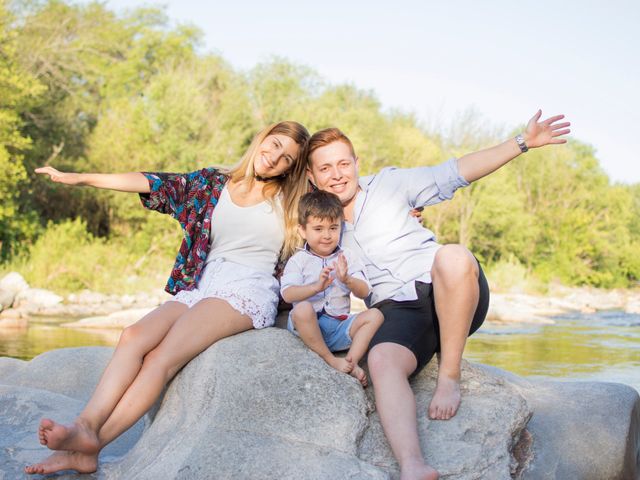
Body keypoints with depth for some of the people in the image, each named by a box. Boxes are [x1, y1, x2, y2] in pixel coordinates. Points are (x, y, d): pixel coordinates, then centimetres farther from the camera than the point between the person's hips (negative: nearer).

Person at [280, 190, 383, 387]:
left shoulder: (347, 257, 10)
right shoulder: (298, 260, 2)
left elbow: (364, 292, 1)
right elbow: (288, 294, -14)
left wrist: (347, 280, -22)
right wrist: (316, 287, -31)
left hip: (340, 326, 3)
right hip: (310, 326, -3)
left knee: (375, 315, -17)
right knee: (302, 309, -34)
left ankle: (352, 362, -28)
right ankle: (331, 360, -24)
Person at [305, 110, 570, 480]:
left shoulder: (388, 184, 12)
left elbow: (455, 173, 5)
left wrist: (522, 142, -3)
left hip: (452, 297, -1)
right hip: (397, 312, 1)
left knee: (452, 256, -36)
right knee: (381, 361, -34)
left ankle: (450, 376, -22)